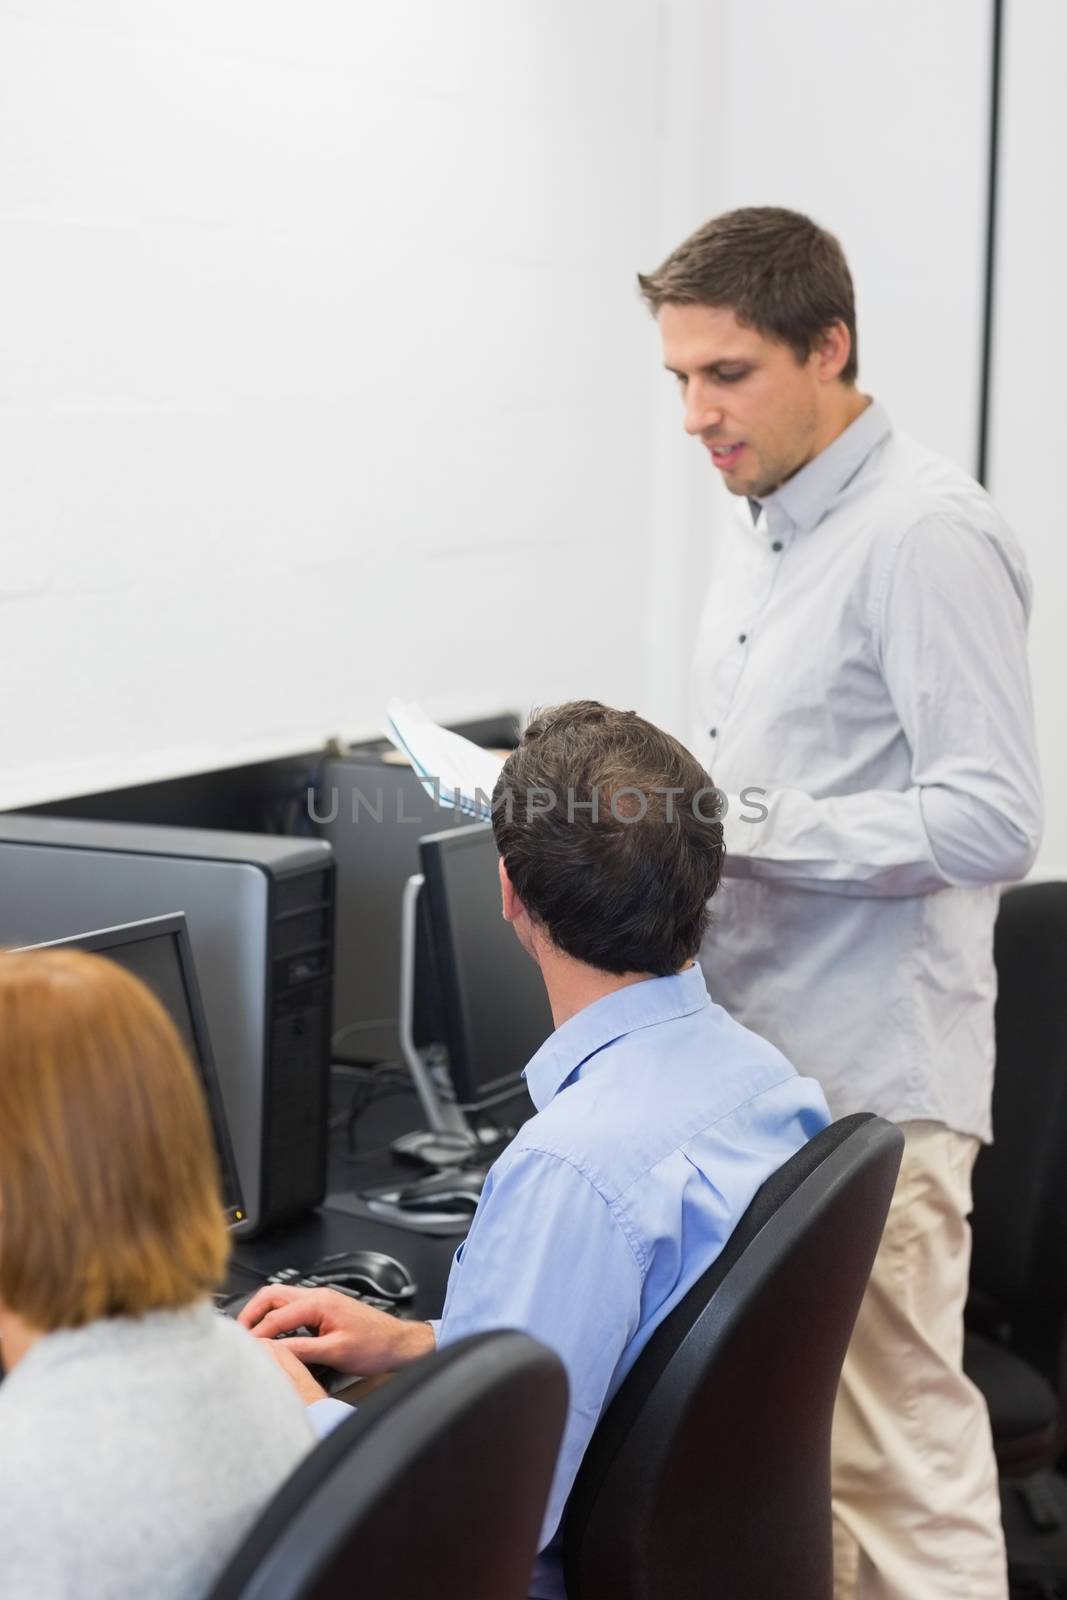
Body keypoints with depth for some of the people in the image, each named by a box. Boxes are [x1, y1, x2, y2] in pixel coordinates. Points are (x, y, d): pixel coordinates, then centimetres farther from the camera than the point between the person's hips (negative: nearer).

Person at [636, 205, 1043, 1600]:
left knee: (897, 1454, -3)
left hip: (871, 1078, -9)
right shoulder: (760, 524, 15)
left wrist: (732, 825, -20)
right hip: (752, 1059, 9)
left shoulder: (927, 537, -15)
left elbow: (990, 823, -21)